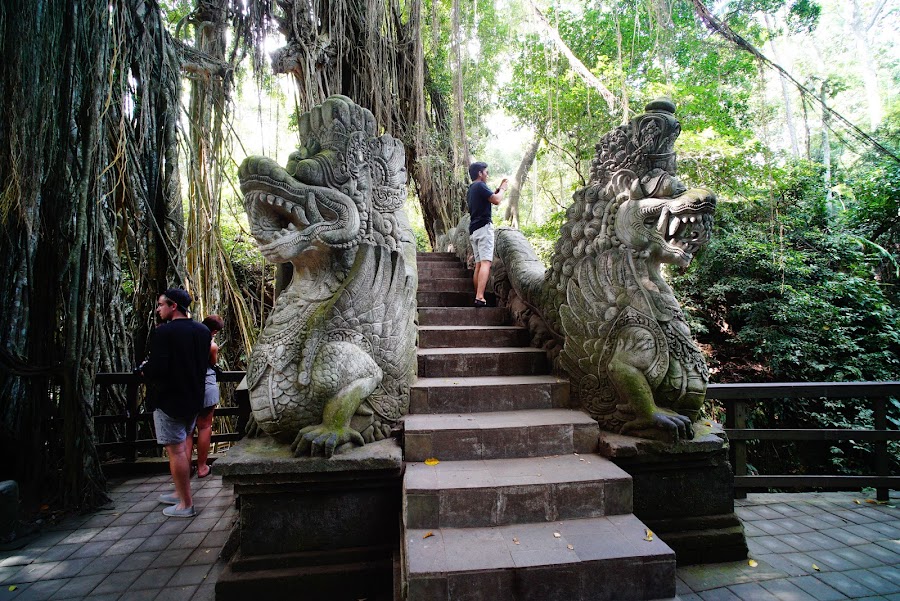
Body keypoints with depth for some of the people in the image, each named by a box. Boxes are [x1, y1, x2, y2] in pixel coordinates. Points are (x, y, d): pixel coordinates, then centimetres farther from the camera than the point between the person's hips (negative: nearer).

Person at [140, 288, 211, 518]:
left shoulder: (164, 332, -18)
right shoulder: (203, 331, 4)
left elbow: (156, 369, -22)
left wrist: (144, 368, -2)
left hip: (170, 401, -7)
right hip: (194, 398, 8)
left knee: (176, 451, 1)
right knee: (184, 445, 20)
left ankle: (186, 504, 9)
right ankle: (181, 493, 33)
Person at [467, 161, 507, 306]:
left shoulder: (470, 190, 23)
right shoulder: (480, 186, -5)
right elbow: (496, 200, -13)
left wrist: (498, 189, 26)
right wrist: (502, 189, 5)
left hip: (473, 230, 10)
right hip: (484, 227, -10)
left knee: (478, 264, 6)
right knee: (485, 263, -17)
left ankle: (478, 297, 4)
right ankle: (480, 297, -28)